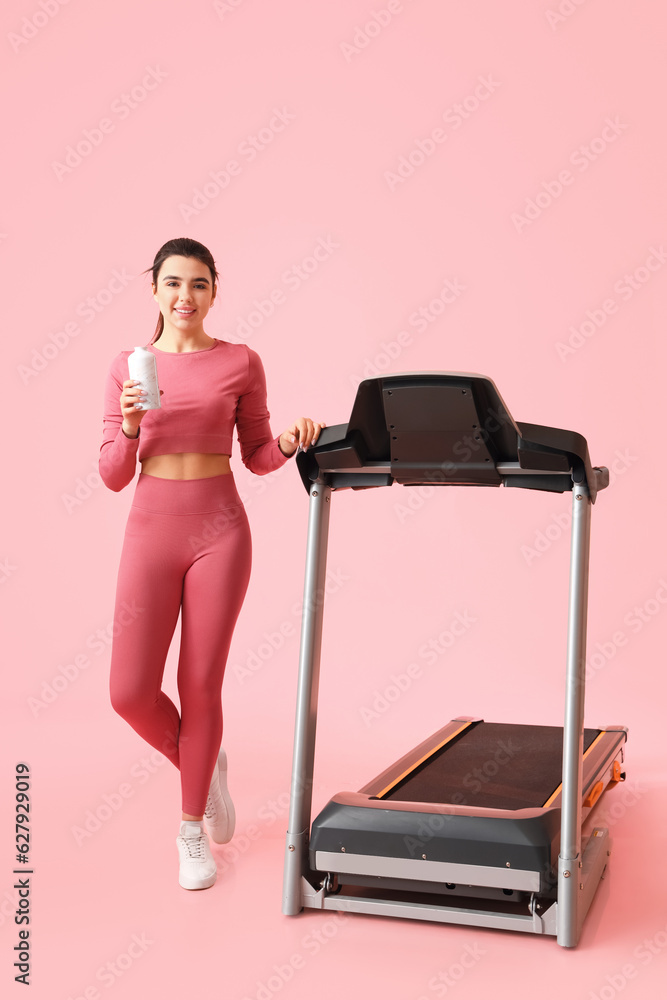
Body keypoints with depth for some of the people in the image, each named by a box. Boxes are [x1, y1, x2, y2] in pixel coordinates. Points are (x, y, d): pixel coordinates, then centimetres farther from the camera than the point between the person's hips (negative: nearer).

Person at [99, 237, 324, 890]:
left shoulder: (240, 363, 2)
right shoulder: (127, 366, 5)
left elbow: (256, 456, 9)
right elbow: (113, 475, 3)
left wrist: (288, 443, -12)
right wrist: (130, 425, -15)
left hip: (219, 531, -1)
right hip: (151, 531, 1)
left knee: (201, 688, 4)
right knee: (130, 693, -4)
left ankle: (191, 830, 25)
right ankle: (202, 767, 28)